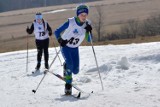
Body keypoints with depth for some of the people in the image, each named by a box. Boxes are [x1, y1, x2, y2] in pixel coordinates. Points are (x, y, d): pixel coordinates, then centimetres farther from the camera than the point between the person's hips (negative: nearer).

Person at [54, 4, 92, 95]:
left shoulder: (86, 25, -9)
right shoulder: (70, 22, -21)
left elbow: (89, 40, -9)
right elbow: (57, 32, -16)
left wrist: (88, 31, -26)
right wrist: (60, 40, -34)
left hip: (75, 48, 4)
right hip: (65, 47, -4)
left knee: (75, 71, -2)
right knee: (70, 64, -27)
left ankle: (66, 65, 31)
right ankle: (68, 84, -12)